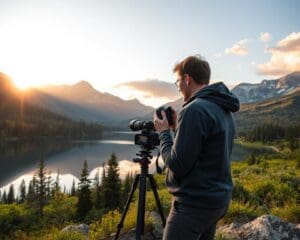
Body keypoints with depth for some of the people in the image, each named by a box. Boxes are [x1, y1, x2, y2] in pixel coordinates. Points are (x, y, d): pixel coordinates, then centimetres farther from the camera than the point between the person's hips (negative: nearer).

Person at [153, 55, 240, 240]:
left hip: (194, 203, -9)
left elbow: (177, 165, -19)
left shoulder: (195, 110, -21)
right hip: (220, 198, 9)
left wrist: (164, 132, -6)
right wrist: (178, 127, 9)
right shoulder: (224, 110, 8)